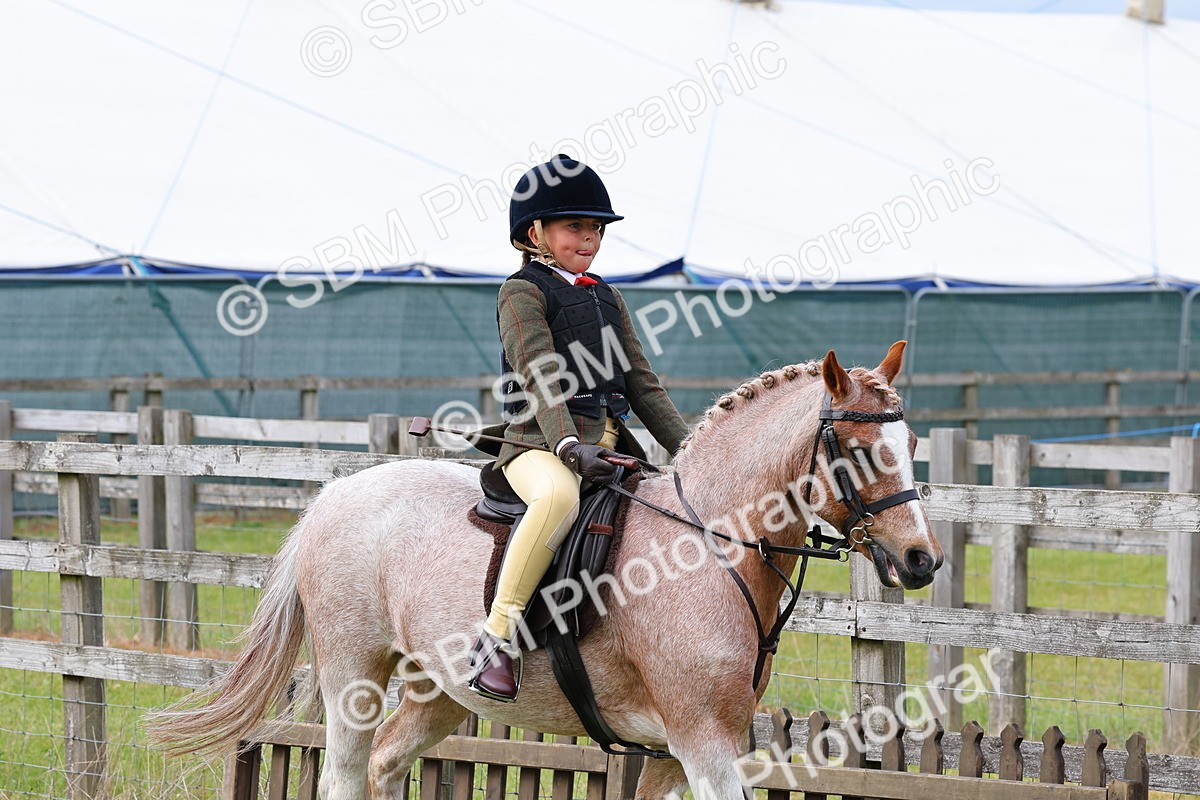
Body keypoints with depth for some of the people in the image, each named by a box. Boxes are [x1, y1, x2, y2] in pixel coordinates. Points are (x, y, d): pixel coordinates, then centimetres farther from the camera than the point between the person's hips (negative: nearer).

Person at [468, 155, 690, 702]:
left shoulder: (607, 298, 23)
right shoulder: (523, 292, 0)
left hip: (609, 446, 8)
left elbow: (642, 383, 23)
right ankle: (497, 636, -36)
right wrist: (569, 446, -29)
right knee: (559, 495, -41)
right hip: (540, 445, -8)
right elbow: (541, 378, -14)